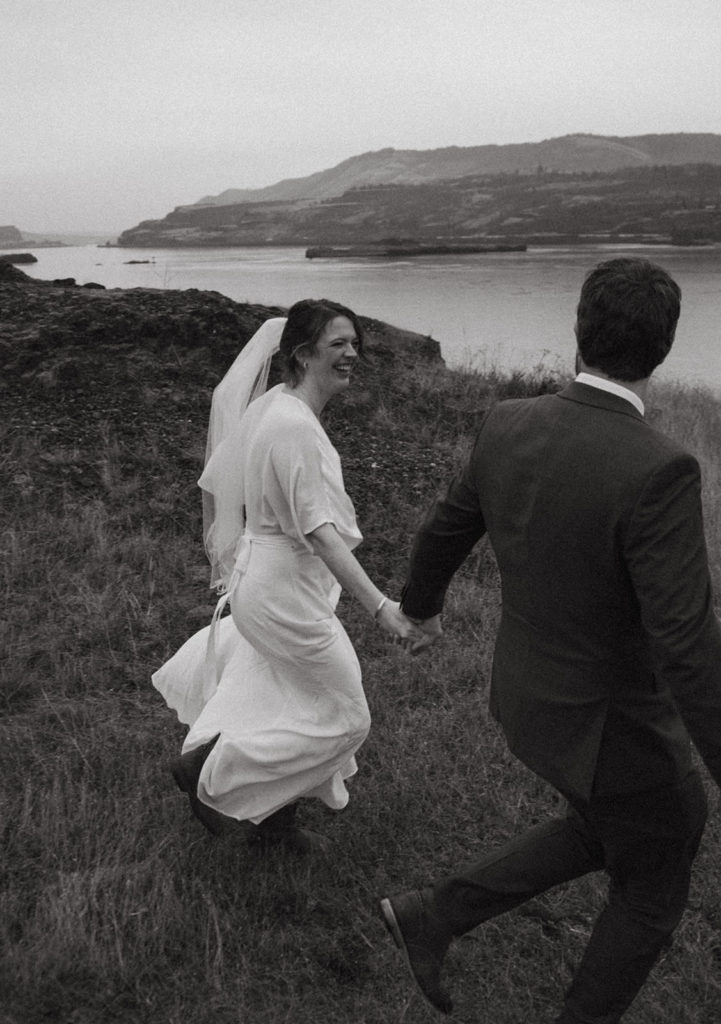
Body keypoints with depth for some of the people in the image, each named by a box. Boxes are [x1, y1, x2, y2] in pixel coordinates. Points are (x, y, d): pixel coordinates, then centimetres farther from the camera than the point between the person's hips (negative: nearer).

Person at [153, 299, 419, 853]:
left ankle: (275, 819, 45)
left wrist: (219, 552, 26)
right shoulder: (295, 425, -26)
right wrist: (381, 606, -33)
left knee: (294, 706, 25)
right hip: (286, 589, -10)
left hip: (256, 574, 10)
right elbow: (319, 531, -30)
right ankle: (206, 770, 16)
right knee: (342, 715, 6)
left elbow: (214, 485, 12)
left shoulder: (269, 406, 4)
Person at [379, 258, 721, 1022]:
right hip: (612, 727, -6)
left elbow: (445, 531, 4)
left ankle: (433, 914, 31)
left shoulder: (510, 424, -10)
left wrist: (421, 604, 25)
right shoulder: (656, 471, -32)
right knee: (650, 890, 21)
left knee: (605, 834, 31)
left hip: (531, 689, 7)